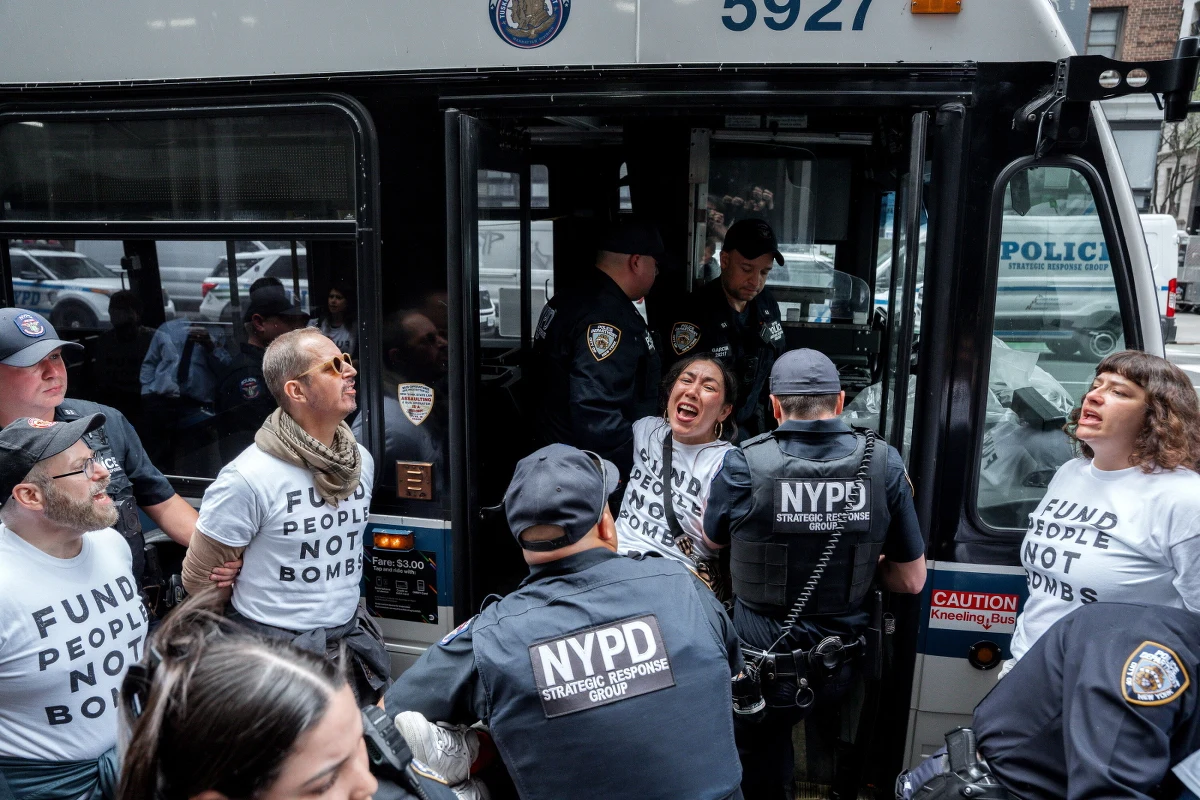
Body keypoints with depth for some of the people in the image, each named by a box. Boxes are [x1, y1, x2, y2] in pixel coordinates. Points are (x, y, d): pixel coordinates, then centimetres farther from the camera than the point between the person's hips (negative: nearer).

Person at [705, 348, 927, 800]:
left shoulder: (743, 466, -18)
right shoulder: (883, 464, -10)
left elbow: (713, 539, 4)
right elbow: (911, 580, -3)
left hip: (763, 666, -2)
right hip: (843, 665, 2)